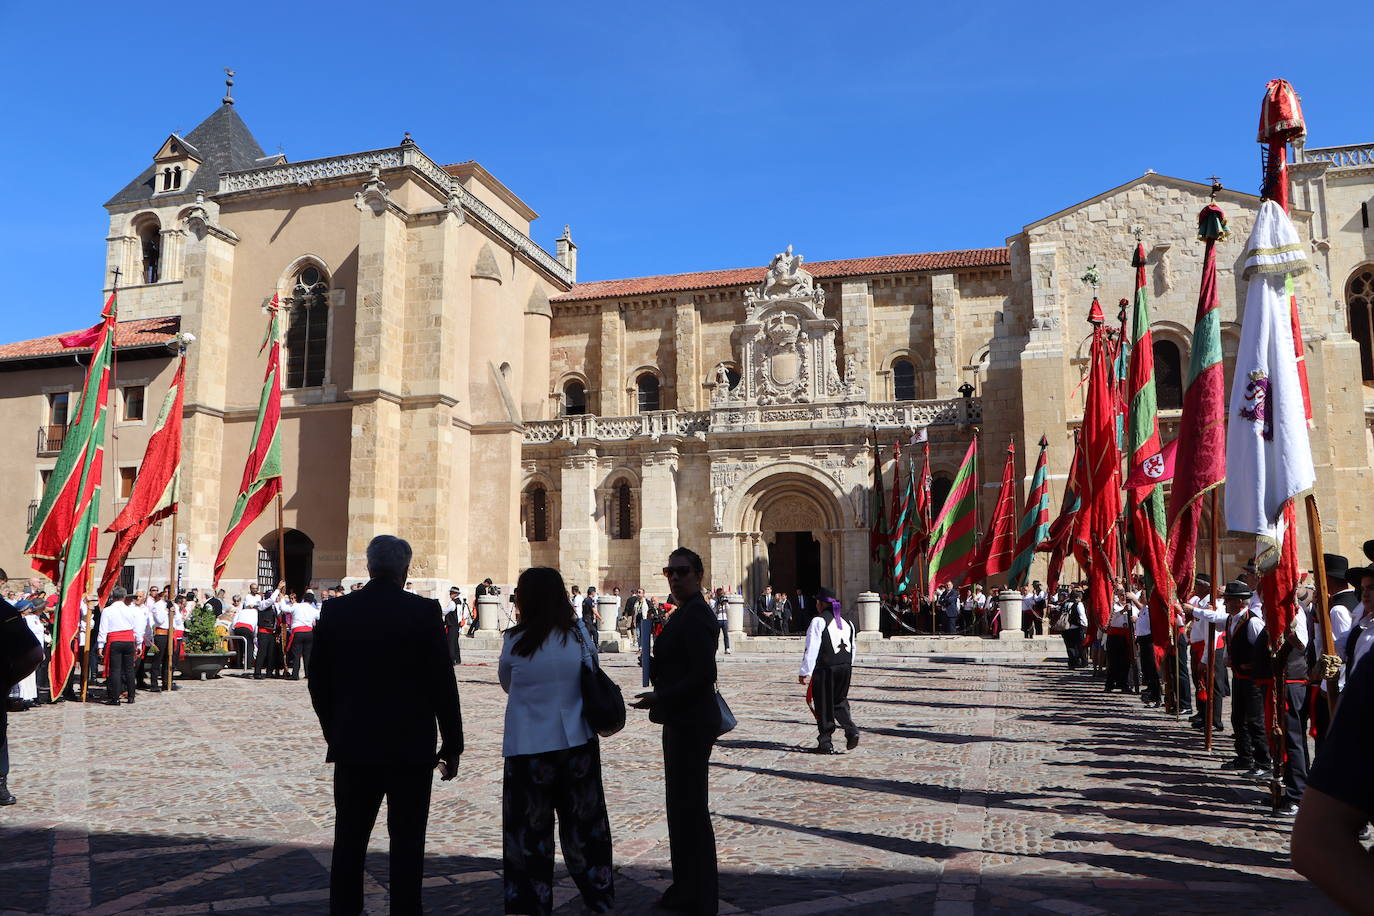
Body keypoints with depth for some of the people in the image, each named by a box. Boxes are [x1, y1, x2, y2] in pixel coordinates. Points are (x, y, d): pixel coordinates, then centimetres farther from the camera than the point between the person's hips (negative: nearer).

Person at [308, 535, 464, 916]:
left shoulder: (336, 610, 0)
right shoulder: (424, 611, -10)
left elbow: (319, 680, 6)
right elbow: (443, 683, -9)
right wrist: (452, 745, 0)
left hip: (352, 746, 3)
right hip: (410, 746, -3)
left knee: (349, 842, 13)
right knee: (406, 843, 7)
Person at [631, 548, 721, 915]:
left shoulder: (696, 615, -18)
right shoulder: (682, 613, 14)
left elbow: (704, 675, -25)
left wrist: (660, 697, -22)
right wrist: (654, 664, 5)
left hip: (691, 723, -11)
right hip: (680, 722, 11)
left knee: (691, 806, -1)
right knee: (680, 805, 18)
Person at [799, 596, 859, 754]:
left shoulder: (818, 621, -9)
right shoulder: (847, 622, 12)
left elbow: (812, 649, -13)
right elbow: (852, 648, 16)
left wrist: (805, 672, -10)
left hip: (825, 669, -6)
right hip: (846, 668, 6)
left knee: (824, 706, 4)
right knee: (840, 701, 20)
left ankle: (825, 744, 9)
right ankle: (851, 730, 0)